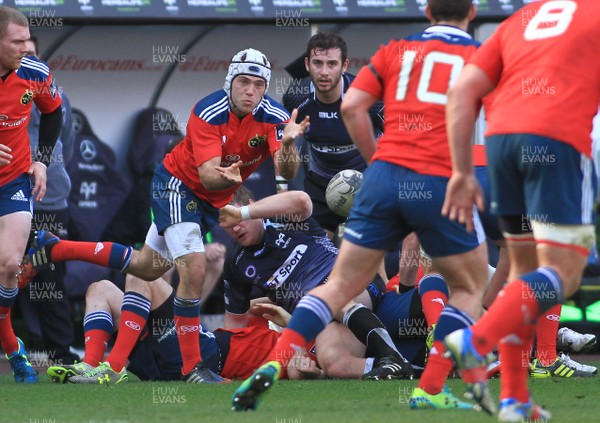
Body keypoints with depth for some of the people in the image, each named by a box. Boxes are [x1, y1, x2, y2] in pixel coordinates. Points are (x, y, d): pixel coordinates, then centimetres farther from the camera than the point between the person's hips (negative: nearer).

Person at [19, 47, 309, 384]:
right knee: (194, 269, -24)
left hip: (215, 199, 6)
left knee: (147, 267, 16)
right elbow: (207, 175, -35)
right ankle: (191, 367, -15)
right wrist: (225, 177, -58)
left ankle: (52, 249, 31)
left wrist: (288, 142, -53)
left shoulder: (274, 116, -19)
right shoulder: (208, 113, -28)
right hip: (178, 183, -6)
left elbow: (287, 171, -32)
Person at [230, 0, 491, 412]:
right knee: (470, 288, 17)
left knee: (341, 285, 10)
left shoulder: (395, 50, 17)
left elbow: (351, 105, 7)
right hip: (442, 185, -3)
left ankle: (271, 365, -6)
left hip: (385, 175, 3)